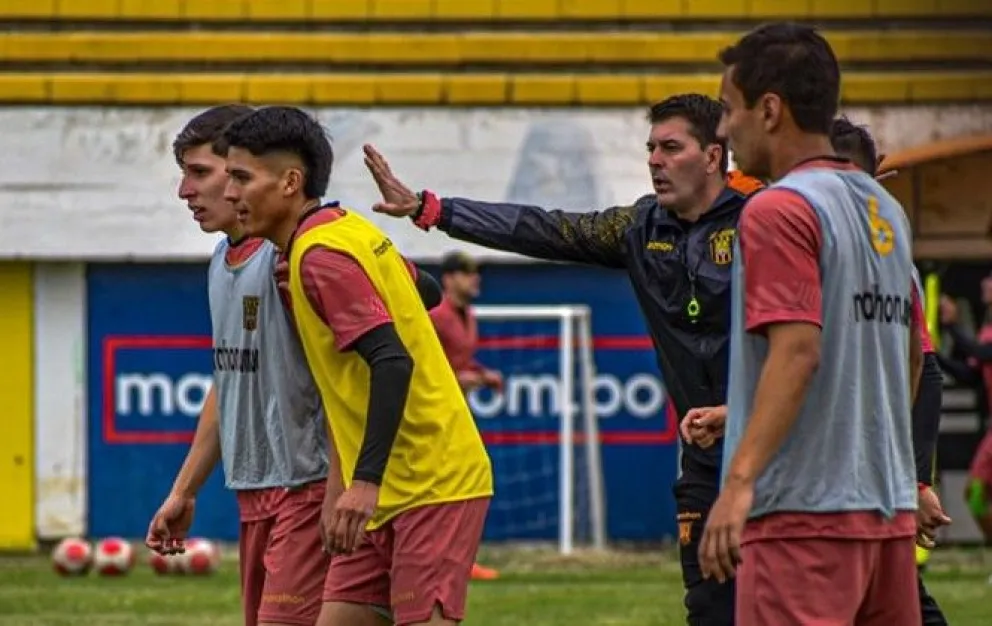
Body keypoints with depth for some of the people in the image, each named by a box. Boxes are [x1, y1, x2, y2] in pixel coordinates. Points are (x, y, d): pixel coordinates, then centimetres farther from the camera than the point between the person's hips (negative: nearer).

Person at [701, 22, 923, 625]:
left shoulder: (780, 209, -10)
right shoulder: (886, 209, 15)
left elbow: (797, 350, -21)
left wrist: (740, 482, -25)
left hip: (803, 514, -9)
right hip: (890, 511, 9)